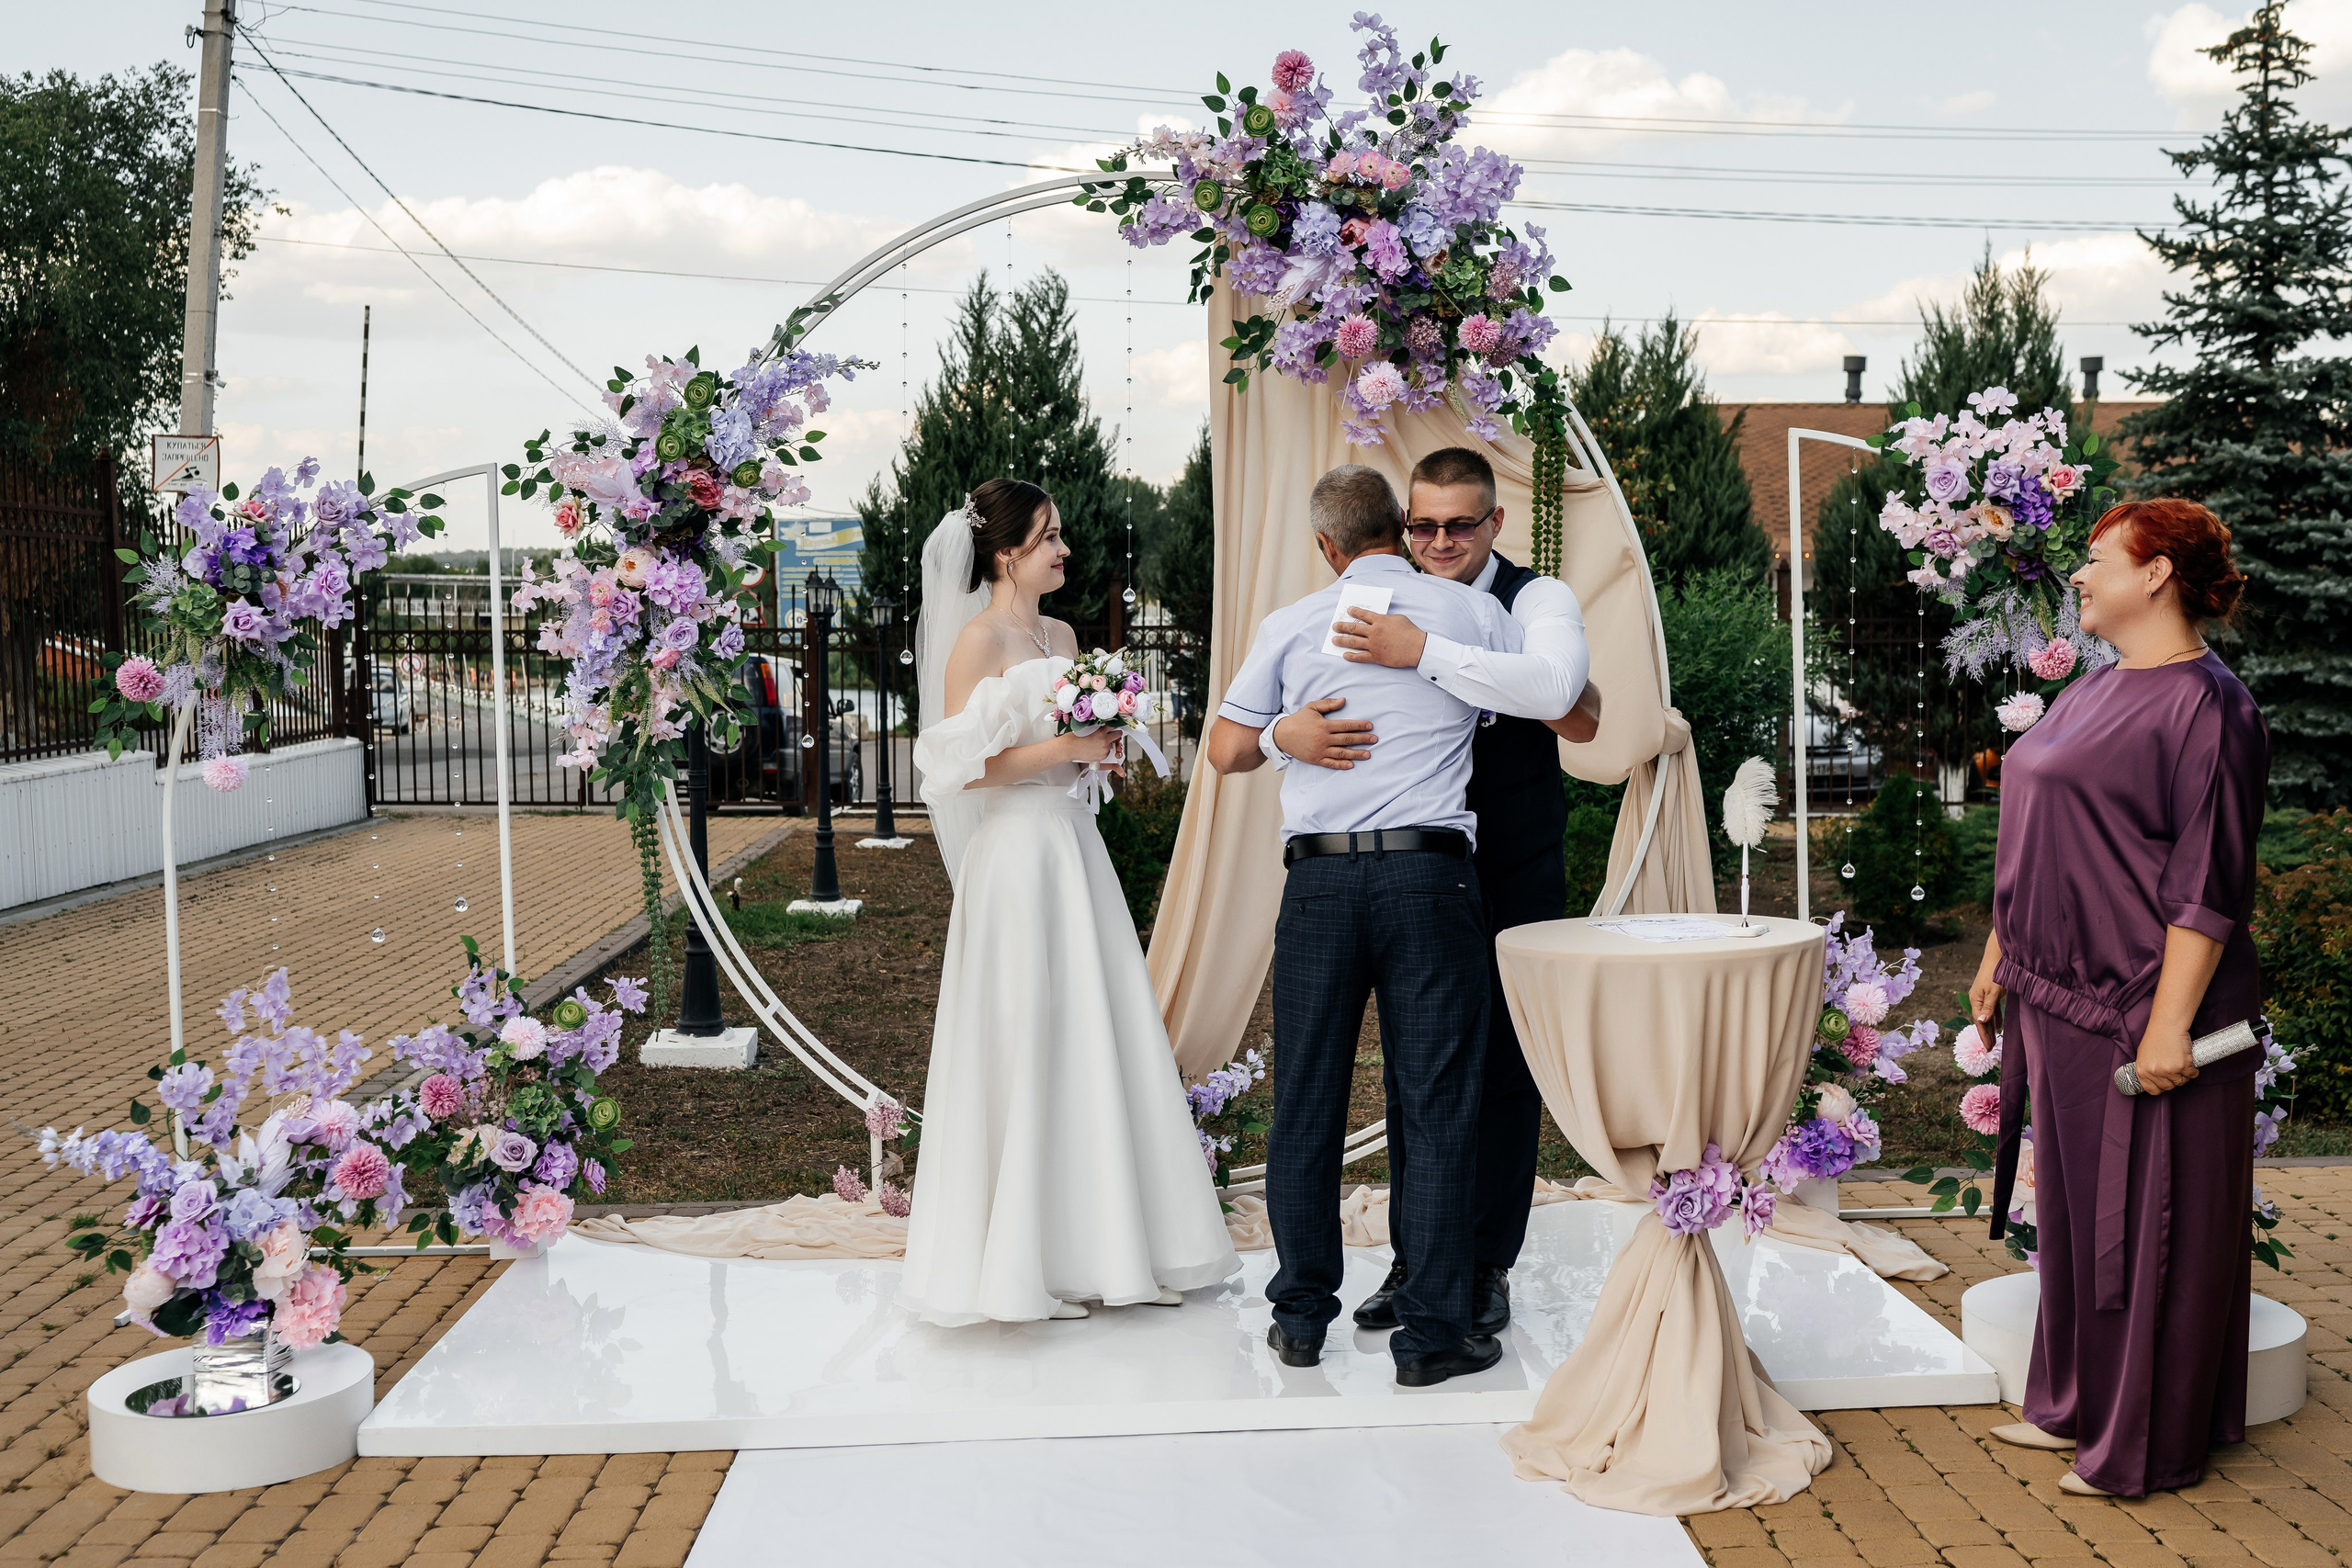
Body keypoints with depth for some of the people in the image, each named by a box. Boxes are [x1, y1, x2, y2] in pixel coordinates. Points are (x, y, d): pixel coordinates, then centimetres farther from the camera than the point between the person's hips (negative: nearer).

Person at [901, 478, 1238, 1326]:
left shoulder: (1062, 636, 14)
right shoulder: (978, 639, -9)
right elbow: (962, 765, -15)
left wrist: (1104, 738, 4)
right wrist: (1066, 748, -15)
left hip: (1074, 843, 8)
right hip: (1016, 852, -8)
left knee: (1098, 1040, 9)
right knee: (1026, 1048, -3)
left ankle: (1108, 1248, 18)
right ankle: (1021, 1263, 8)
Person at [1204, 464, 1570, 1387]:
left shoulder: (1292, 627, 7)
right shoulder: (1470, 612, 6)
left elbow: (1227, 753, 7)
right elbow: (1572, 714, 14)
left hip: (1320, 878, 2)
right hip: (1429, 872, -1)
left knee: (1306, 1103, 11)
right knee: (1436, 1105, 3)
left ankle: (1302, 1317, 20)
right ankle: (1430, 1334, 5)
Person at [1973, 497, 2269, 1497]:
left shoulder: (2202, 705, -15)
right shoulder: (2091, 693, 13)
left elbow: (2208, 882, -19)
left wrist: (2170, 1022, -23)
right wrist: (2000, 956, 20)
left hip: (2138, 1017, -9)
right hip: (2060, 1002, 9)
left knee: (2148, 1223, 2)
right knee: (2075, 1207, 18)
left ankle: (2145, 1444, 15)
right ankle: (2075, 1404, 31)